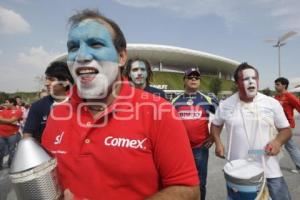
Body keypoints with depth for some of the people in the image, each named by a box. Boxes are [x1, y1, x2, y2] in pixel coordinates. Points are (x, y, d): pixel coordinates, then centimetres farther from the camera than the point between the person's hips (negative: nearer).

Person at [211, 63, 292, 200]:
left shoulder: (272, 103, -4)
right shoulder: (225, 105, -4)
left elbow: (286, 129, 5)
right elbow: (215, 124, 10)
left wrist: (278, 141, -16)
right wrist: (218, 142, -5)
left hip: (269, 168, 0)